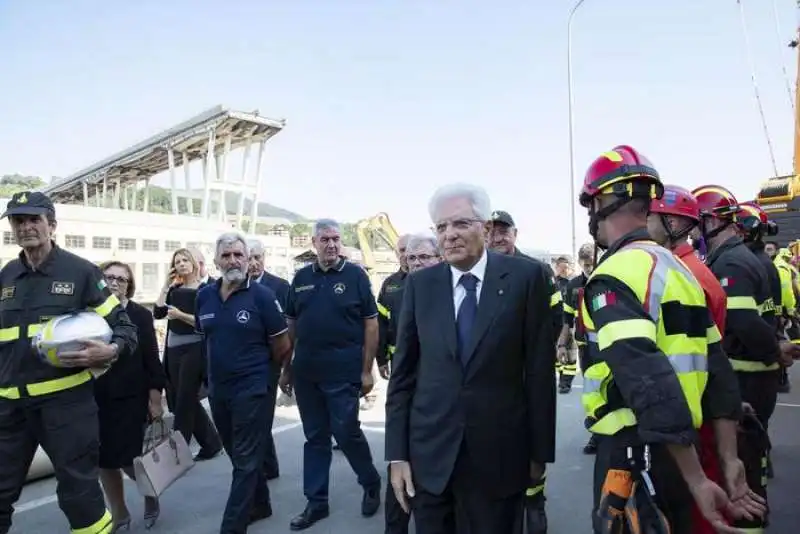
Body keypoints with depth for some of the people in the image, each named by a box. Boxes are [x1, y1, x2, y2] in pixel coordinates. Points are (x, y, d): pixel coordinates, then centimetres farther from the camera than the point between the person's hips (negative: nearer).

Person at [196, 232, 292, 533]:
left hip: (253, 389, -6)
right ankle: (259, 505, 39)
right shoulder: (204, 296, 2)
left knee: (245, 460, 1)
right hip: (218, 389, 6)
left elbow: (282, 345, -6)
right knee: (240, 455, 20)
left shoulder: (262, 295, -13)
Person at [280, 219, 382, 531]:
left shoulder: (355, 275, -4)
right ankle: (316, 503, 25)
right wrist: (286, 369, 10)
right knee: (315, 438, 12)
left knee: (347, 433, 2)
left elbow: (371, 324, -4)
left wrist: (366, 370, -8)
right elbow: (290, 326, 12)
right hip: (305, 374, 4)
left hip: (343, 374, -4)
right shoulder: (301, 278, 7)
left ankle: (372, 485, 28)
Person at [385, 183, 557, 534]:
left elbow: (540, 370, -3)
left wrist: (540, 451, -1)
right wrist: (397, 453, 1)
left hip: (500, 455, -2)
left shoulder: (526, 277, -4)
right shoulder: (420, 284, 3)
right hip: (429, 455, 2)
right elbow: (403, 372, 3)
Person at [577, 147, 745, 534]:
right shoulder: (676, 267, 9)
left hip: (634, 452, -8)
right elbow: (713, 365, 10)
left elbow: (648, 381, -28)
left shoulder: (613, 277, -18)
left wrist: (696, 479, -24)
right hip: (679, 450, 8)